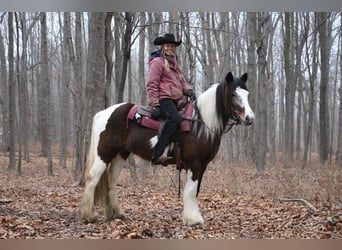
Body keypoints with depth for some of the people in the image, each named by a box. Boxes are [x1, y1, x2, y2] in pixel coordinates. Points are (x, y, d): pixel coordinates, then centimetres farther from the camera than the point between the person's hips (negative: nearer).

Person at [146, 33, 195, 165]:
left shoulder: (174, 64, 29)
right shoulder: (157, 62, 1)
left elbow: (182, 81, 29)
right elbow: (152, 85, -6)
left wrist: (188, 90, 5)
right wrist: (154, 104, -14)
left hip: (176, 101, 10)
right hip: (164, 99, -10)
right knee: (174, 119, -34)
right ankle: (158, 154, -40)